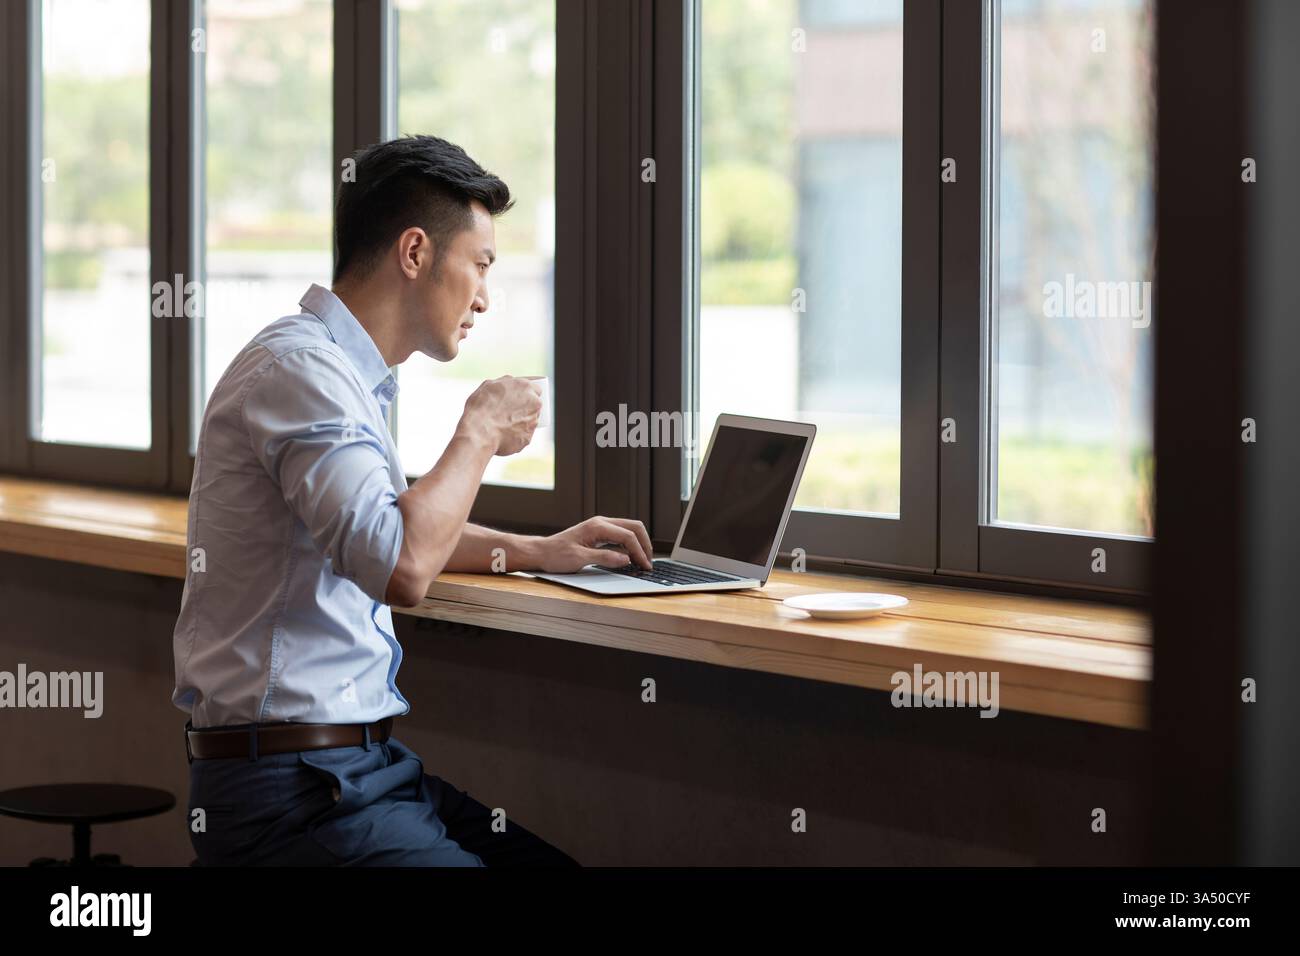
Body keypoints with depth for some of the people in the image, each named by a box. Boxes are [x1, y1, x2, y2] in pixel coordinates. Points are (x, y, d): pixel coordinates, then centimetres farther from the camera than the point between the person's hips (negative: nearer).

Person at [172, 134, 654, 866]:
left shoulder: (344, 372, 17)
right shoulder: (300, 368, -15)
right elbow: (401, 570, -28)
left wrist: (533, 551, 23)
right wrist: (481, 433, -12)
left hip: (369, 765, 10)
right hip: (291, 787, -10)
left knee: (557, 854, 1)